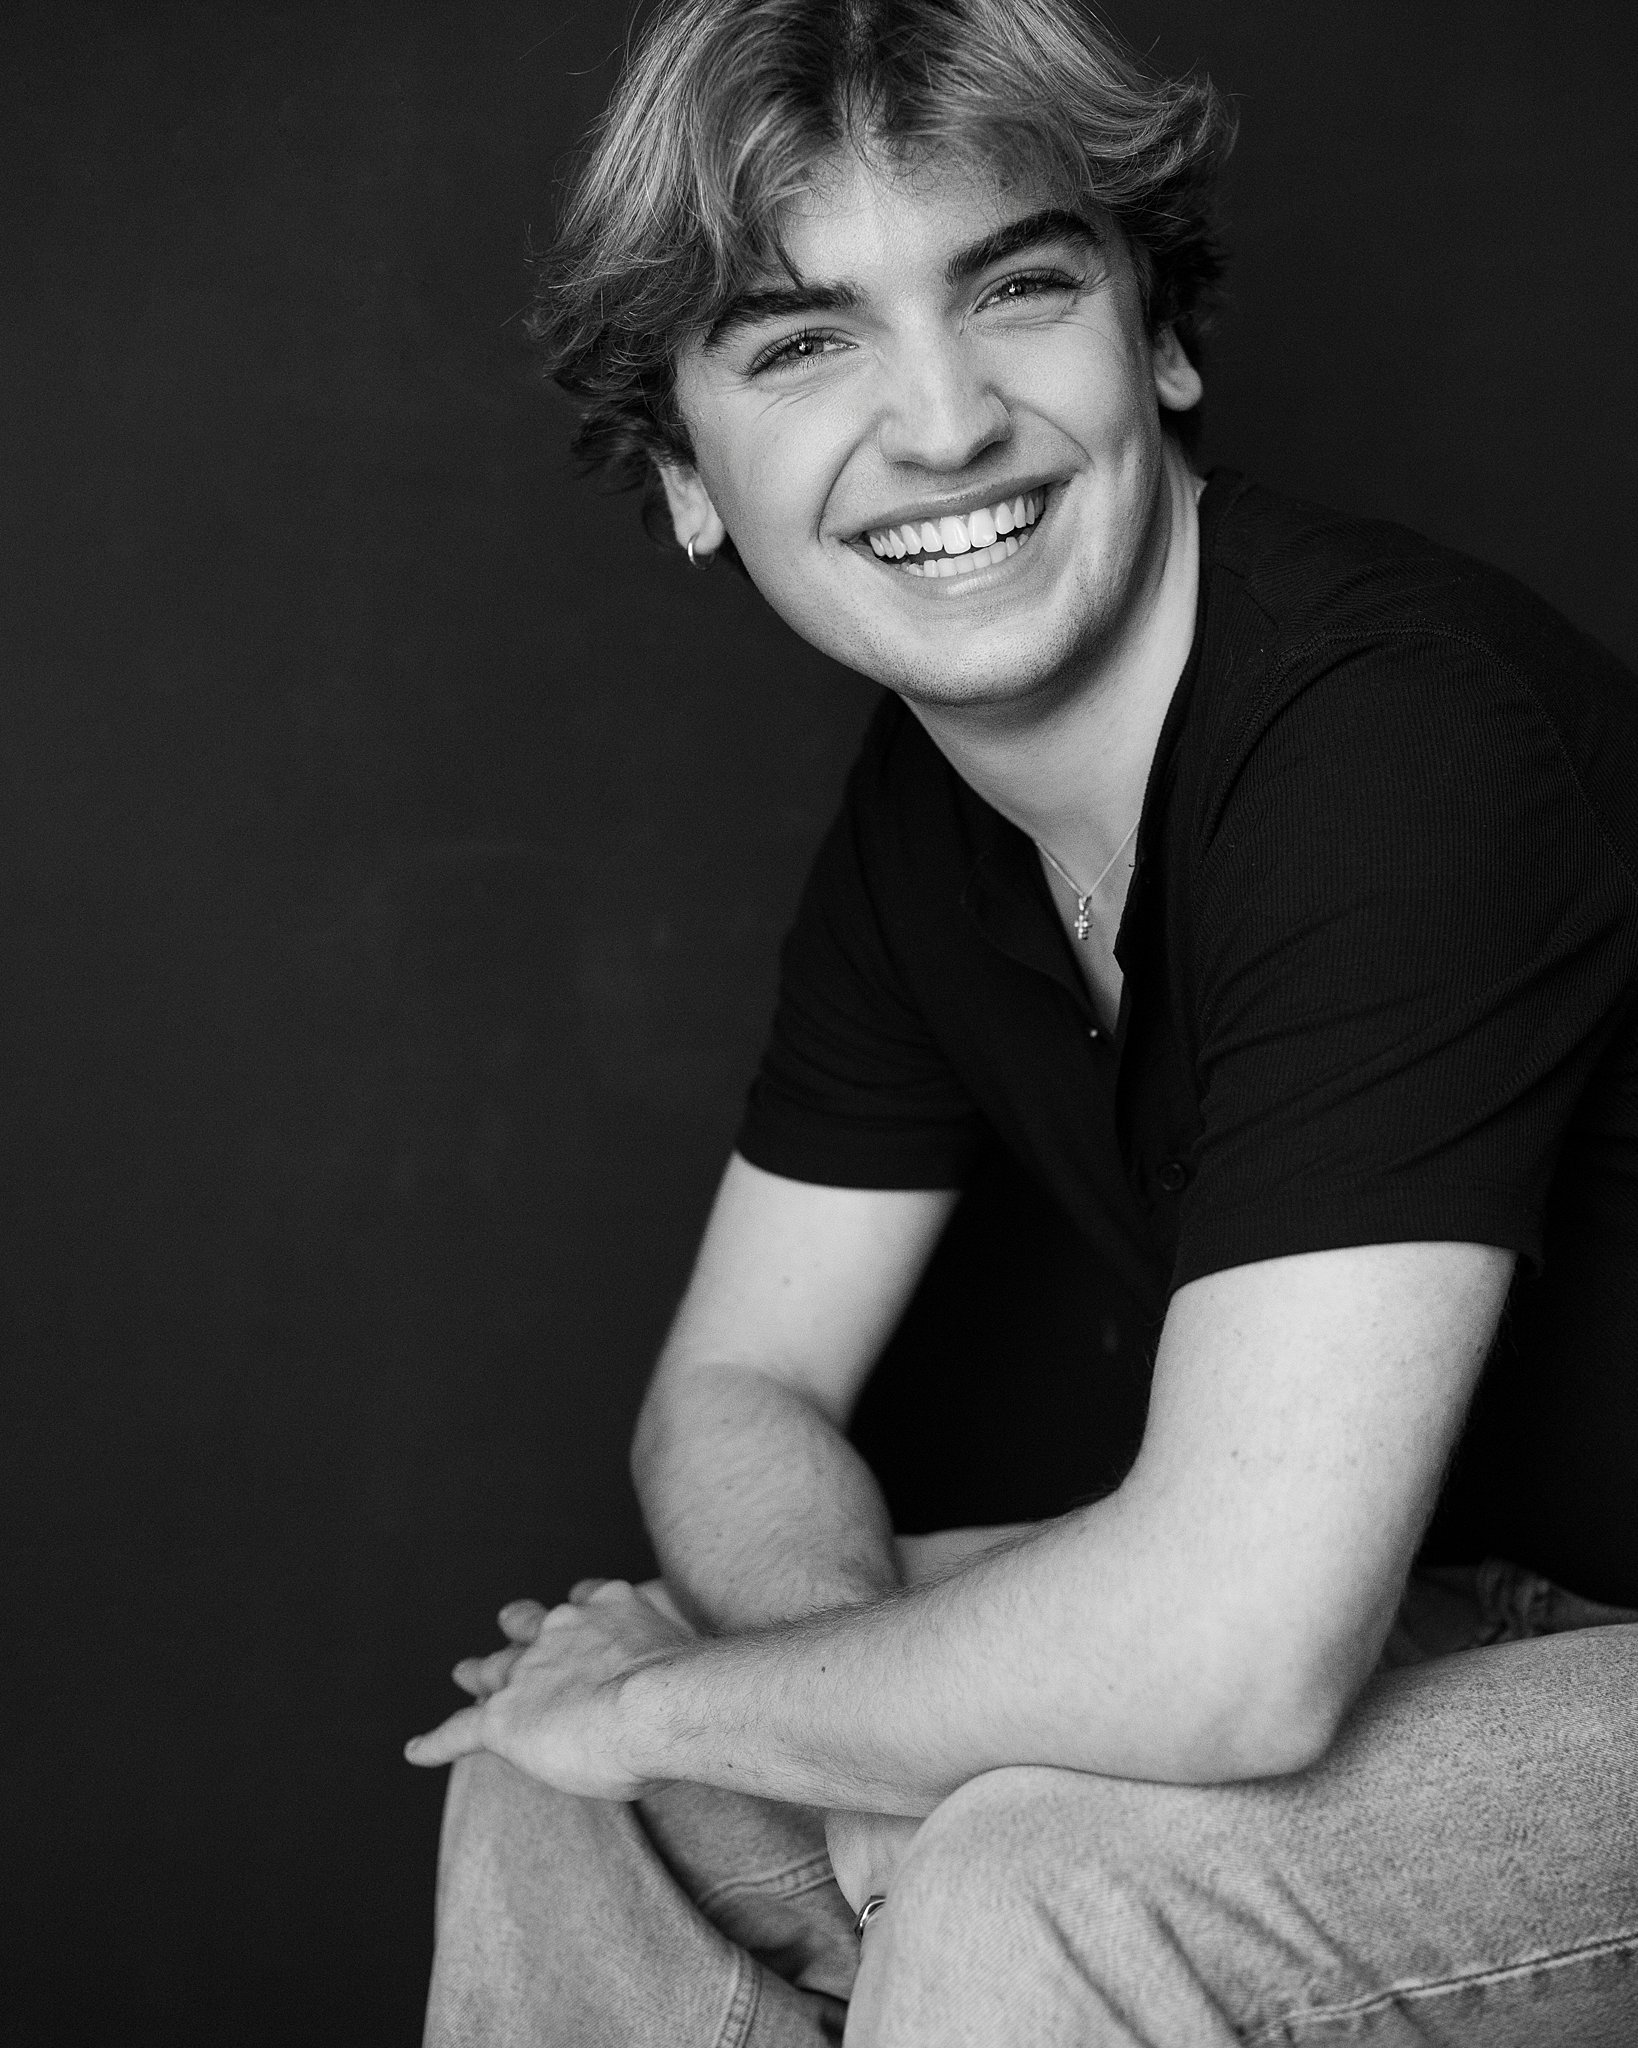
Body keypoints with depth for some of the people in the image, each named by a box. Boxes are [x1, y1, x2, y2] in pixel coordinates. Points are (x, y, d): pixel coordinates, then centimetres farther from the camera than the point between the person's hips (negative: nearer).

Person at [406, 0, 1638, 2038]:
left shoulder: (1401, 731, -29)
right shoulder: (922, 806, -1)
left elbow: (1235, 1648, -34)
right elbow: (732, 1397, 4)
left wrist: (679, 1694, -17)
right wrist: (869, 1679, -18)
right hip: (1395, 1607, 7)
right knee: (555, 1751, -1)